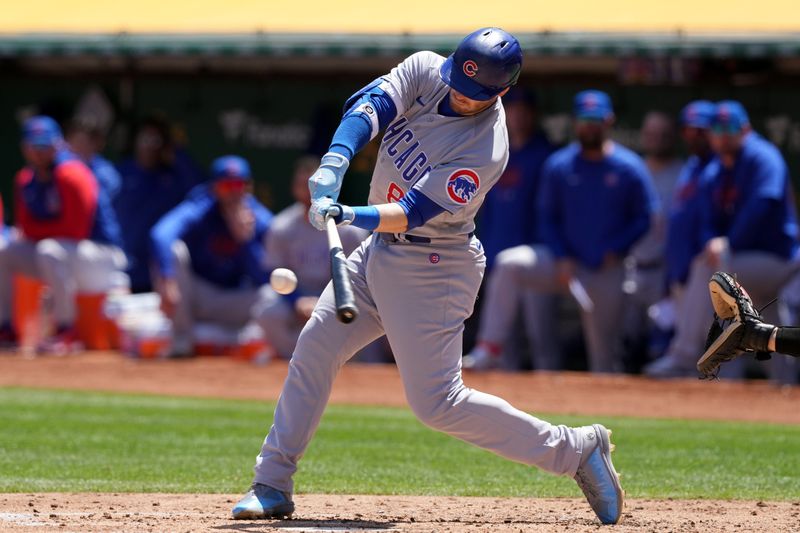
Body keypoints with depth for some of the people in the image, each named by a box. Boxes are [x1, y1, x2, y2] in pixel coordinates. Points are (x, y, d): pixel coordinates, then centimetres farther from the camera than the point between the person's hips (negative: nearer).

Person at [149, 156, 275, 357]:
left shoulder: (261, 221, -9)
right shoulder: (198, 211, -17)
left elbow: (262, 280, -15)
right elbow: (160, 236, -39)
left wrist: (246, 240, -27)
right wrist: (167, 282, -54)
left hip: (231, 307, 1)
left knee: (271, 296, -29)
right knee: (175, 249, -29)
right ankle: (181, 343, -22)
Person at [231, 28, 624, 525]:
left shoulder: (486, 151, -25)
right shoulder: (425, 70, -7)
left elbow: (415, 212, -30)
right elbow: (369, 106, -20)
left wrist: (352, 215, -44)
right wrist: (335, 162, -36)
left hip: (432, 268, -7)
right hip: (380, 250, 7)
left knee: (437, 402, -9)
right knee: (314, 349, 6)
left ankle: (576, 448, -1)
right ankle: (273, 485, 16)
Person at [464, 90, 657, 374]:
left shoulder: (629, 167, -3)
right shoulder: (559, 165, 2)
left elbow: (645, 217, 0)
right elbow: (547, 218, 7)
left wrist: (615, 251, -13)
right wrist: (561, 259, -7)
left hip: (605, 272, -1)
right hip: (564, 263, 1)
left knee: (605, 352, 1)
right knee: (509, 264, -24)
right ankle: (489, 347, -27)